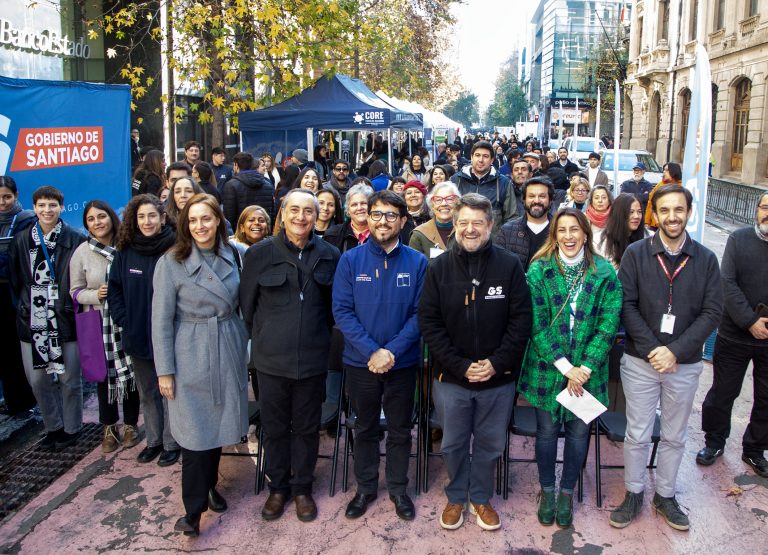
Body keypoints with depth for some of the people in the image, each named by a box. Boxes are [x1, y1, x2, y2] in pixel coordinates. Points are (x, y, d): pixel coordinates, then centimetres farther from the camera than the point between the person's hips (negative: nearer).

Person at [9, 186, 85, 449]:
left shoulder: (75, 240, -4)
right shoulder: (21, 240, 7)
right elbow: (15, 280, 11)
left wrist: (73, 307, -3)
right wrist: (27, 305, 7)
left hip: (65, 320, -3)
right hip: (32, 321, 3)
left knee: (69, 379, 4)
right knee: (38, 380, 8)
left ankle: (71, 429, 22)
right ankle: (53, 427, 27)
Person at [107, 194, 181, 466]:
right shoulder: (125, 251, 2)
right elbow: (114, 288, 10)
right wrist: (123, 319, 1)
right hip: (137, 336, 5)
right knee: (146, 393, 17)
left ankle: (172, 443, 22)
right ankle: (153, 440, 32)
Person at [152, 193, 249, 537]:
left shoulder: (231, 257, 4)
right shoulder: (171, 263, -9)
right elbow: (161, 320, -8)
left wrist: (244, 349, 9)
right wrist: (164, 370, -9)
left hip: (228, 354, 4)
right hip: (191, 359, -4)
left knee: (219, 427, 13)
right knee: (196, 433, -1)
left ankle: (209, 486, 33)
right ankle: (194, 509, 11)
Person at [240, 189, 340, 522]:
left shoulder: (330, 255, 0)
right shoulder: (260, 253, -4)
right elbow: (247, 304, 4)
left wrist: (319, 335, 9)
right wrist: (262, 338, 8)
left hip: (312, 358, 1)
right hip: (271, 358, 0)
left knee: (307, 428, 12)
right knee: (274, 427, 12)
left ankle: (302, 487, 31)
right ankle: (277, 487, 31)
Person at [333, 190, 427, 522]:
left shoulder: (417, 263, -5)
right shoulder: (350, 260, -5)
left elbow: (420, 313, -7)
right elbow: (342, 310, -9)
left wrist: (392, 351, -18)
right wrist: (371, 351, -18)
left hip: (403, 363, 0)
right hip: (360, 362, 0)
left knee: (400, 429, 14)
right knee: (365, 428, 16)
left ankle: (398, 488, 32)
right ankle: (365, 487, 33)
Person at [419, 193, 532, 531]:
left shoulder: (509, 266, -6)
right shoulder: (439, 268, -3)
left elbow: (521, 320, -6)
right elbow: (429, 322, -5)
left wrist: (496, 363, -14)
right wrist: (460, 366, -13)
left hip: (498, 378, 0)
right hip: (451, 377, 1)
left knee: (490, 444, 14)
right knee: (454, 444, 14)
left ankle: (480, 498, 36)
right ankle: (456, 497, 36)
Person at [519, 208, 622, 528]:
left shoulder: (605, 273, -3)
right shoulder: (539, 270, -6)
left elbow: (608, 326, -6)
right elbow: (537, 323, -11)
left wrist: (584, 368, -14)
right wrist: (566, 367, -15)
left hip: (587, 371, 1)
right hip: (546, 367, -1)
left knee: (578, 432, 10)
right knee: (547, 430, 9)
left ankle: (567, 492, 32)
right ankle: (546, 490, 32)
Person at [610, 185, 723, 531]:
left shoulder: (706, 259, -2)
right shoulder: (636, 253, -5)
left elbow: (712, 312, -6)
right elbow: (626, 305, -9)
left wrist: (676, 351, -16)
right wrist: (652, 349, -17)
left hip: (685, 364, 2)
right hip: (640, 361, -1)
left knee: (675, 437, 15)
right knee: (637, 435, 9)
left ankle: (665, 496, 33)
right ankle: (633, 495, 27)